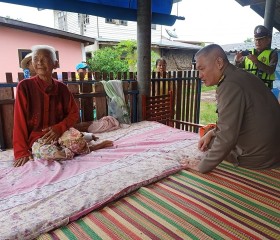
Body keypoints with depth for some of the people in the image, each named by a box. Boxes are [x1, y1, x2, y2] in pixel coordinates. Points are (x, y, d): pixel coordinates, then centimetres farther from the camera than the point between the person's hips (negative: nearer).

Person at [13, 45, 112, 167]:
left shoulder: (61, 87, 1)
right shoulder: (25, 86, -9)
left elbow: (74, 113, 3)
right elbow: (20, 120, -10)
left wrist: (59, 128, -15)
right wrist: (22, 151, -14)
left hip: (60, 133, 1)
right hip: (36, 138, -1)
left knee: (76, 138, -31)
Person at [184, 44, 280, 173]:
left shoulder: (230, 86, -25)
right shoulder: (243, 75, 6)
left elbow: (227, 137, -27)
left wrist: (202, 166, -18)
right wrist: (212, 132, 4)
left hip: (257, 161, -8)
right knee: (209, 139, 15)